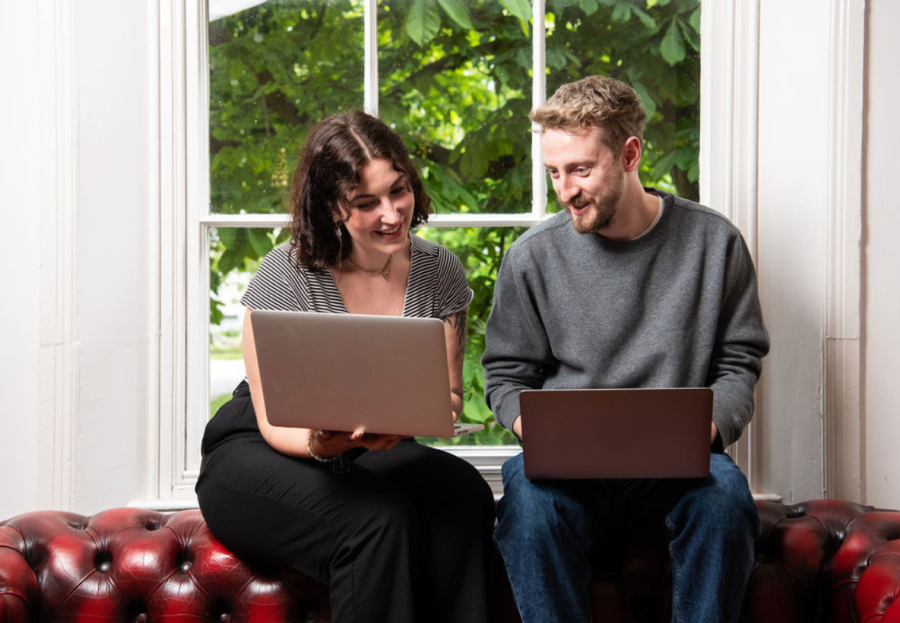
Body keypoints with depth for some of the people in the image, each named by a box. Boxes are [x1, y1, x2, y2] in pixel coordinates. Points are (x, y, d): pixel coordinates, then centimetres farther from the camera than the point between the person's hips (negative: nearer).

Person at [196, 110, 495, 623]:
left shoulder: (439, 272, -2)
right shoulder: (287, 274, -14)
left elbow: (449, 397, 4)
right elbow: (275, 422, -11)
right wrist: (320, 443, -35)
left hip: (373, 452, 4)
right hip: (260, 453, -3)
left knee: (464, 494, -30)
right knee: (379, 518, -35)